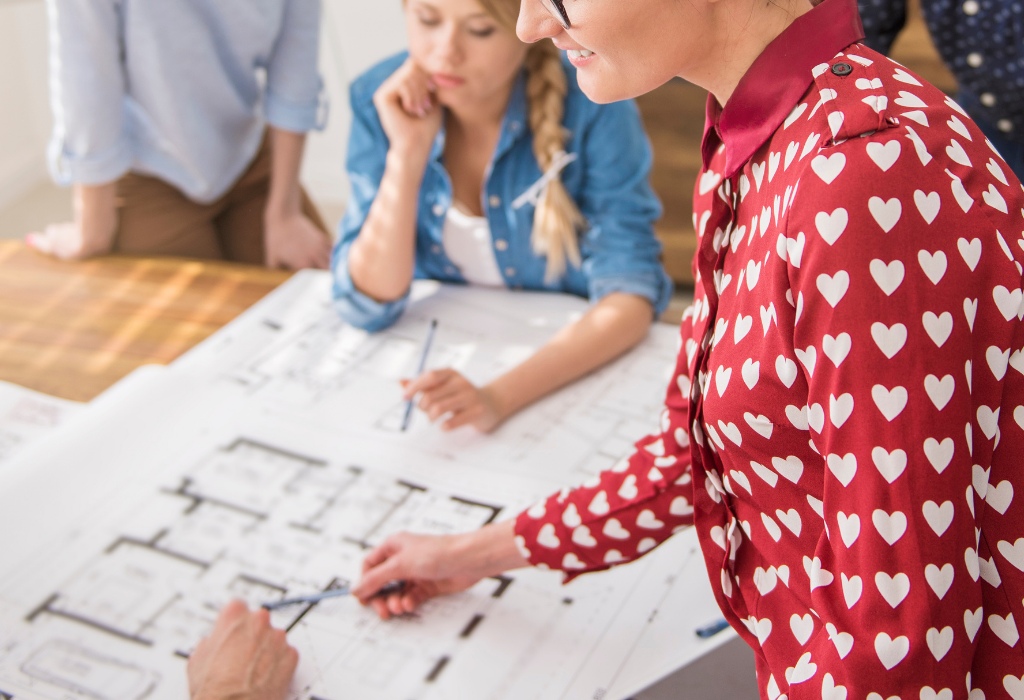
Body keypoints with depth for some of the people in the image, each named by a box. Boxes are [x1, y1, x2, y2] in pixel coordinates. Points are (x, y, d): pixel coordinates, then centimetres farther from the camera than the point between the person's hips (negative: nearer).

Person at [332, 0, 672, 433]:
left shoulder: (591, 107, -19)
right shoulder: (382, 100, -11)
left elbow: (631, 297, -22)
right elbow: (367, 307, -13)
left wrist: (500, 398, -37)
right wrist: (407, 153, -24)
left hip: (578, 366, -3)